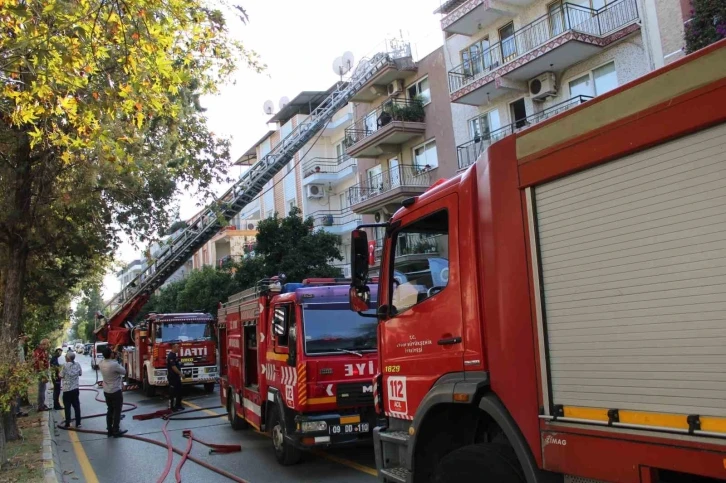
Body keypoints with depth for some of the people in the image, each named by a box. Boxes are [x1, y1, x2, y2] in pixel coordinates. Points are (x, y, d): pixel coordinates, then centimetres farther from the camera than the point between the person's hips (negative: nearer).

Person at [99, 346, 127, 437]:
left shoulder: (101, 364, -4)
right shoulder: (114, 364, -26)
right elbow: (124, 372, -10)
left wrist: (114, 360, 14)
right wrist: (119, 365, 3)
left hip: (106, 391, 7)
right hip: (116, 391, -7)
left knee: (110, 410, 17)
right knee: (117, 411, 4)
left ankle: (109, 430, 23)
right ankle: (116, 431, 10)